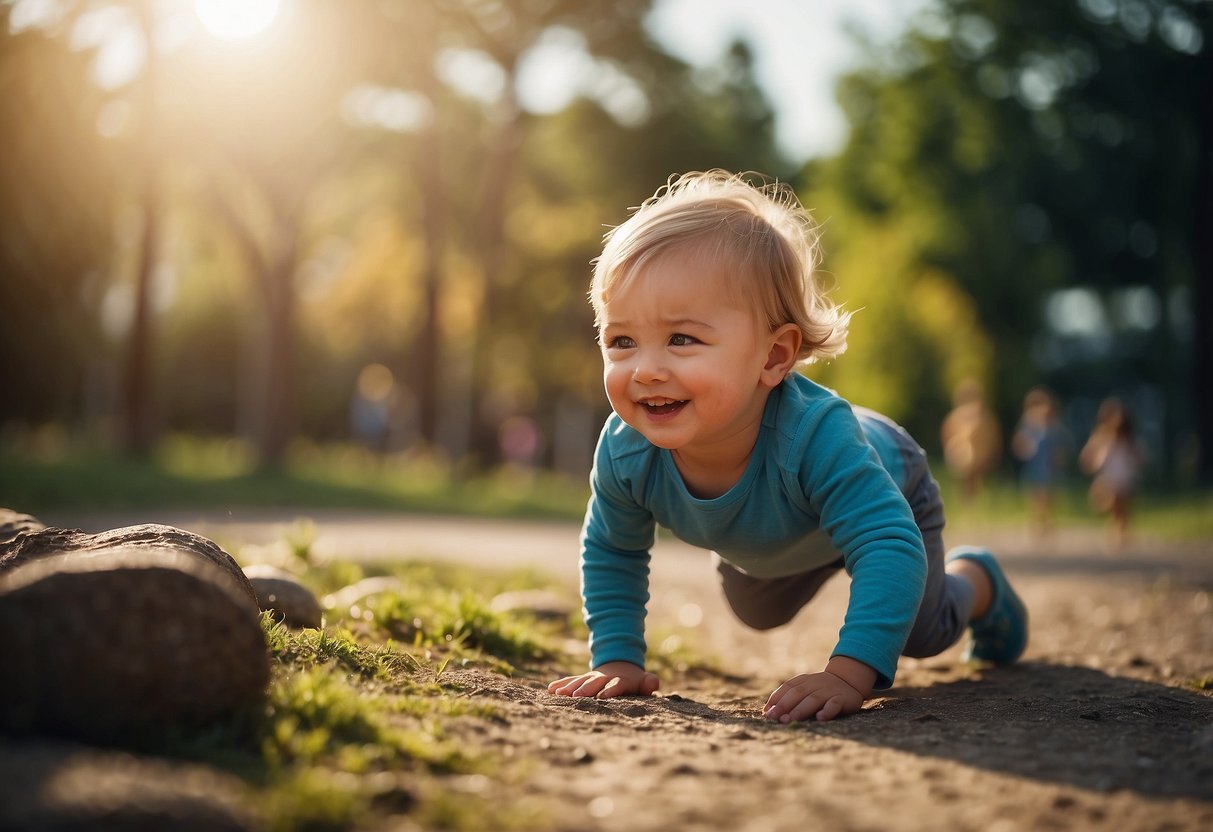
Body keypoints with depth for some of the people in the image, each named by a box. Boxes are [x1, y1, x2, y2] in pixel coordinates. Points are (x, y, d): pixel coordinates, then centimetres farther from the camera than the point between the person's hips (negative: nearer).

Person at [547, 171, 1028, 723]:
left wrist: (849, 674, -61)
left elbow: (892, 548, -53)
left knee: (924, 633, 18)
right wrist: (617, 658, -24)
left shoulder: (814, 434, -53)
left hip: (887, 486, -4)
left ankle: (977, 582, 50)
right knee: (757, 614, 32)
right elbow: (610, 553, -18)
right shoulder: (624, 452, -38)